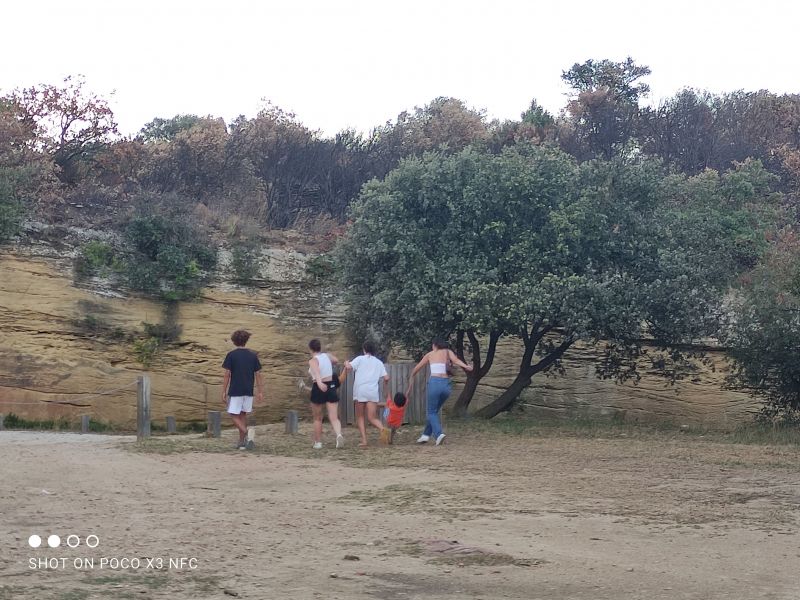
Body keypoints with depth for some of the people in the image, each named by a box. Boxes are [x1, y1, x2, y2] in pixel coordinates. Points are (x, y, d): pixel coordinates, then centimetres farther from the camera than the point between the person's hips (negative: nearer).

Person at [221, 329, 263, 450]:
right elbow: (258, 375, 4)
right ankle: (241, 442, 14)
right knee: (243, 415, 14)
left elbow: (227, 375, -8)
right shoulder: (253, 355, 4)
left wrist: (224, 392, -3)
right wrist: (260, 392, 9)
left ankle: (246, 433, -23)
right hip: (249, 391, 4)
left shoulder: (231, 355, -6)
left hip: (235, 391, -4)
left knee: (234, 415, 2)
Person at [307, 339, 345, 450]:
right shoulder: (327, 356, 6)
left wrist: (319, 382, -49)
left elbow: (316, 371, -32)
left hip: (319, 389, -4)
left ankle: (318, 442, 19)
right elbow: (336, 360, 29)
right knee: (334, 417, -4)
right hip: (331, 387, 4)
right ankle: (339, 434, -31)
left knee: (317, 418, 14)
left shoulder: (313, 361, -10)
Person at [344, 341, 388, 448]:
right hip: (373, 392, 2)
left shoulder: (360, 359, 5)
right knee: (372, 417, 1)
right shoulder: (379, 362, 13)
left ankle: (364, 440, -2)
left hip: (360, 391, -2)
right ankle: (383, 429, -29)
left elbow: (349, 367, -10)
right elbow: (386, 378, 6)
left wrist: (346, 364, 13)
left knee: (360, 417, 9)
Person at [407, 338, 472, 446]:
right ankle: (426, 435, 18)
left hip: (435, 383, -3)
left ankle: (439, 434, -16)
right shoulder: (448, 352, 16)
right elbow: (456, 360, -7)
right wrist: (465, 366, -22)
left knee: (432, 412, 7)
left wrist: (411, 377, 43)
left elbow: (416, 369, 26)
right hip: (447, 384, 3)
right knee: (434, 411, 22)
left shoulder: (430, 354, 16)